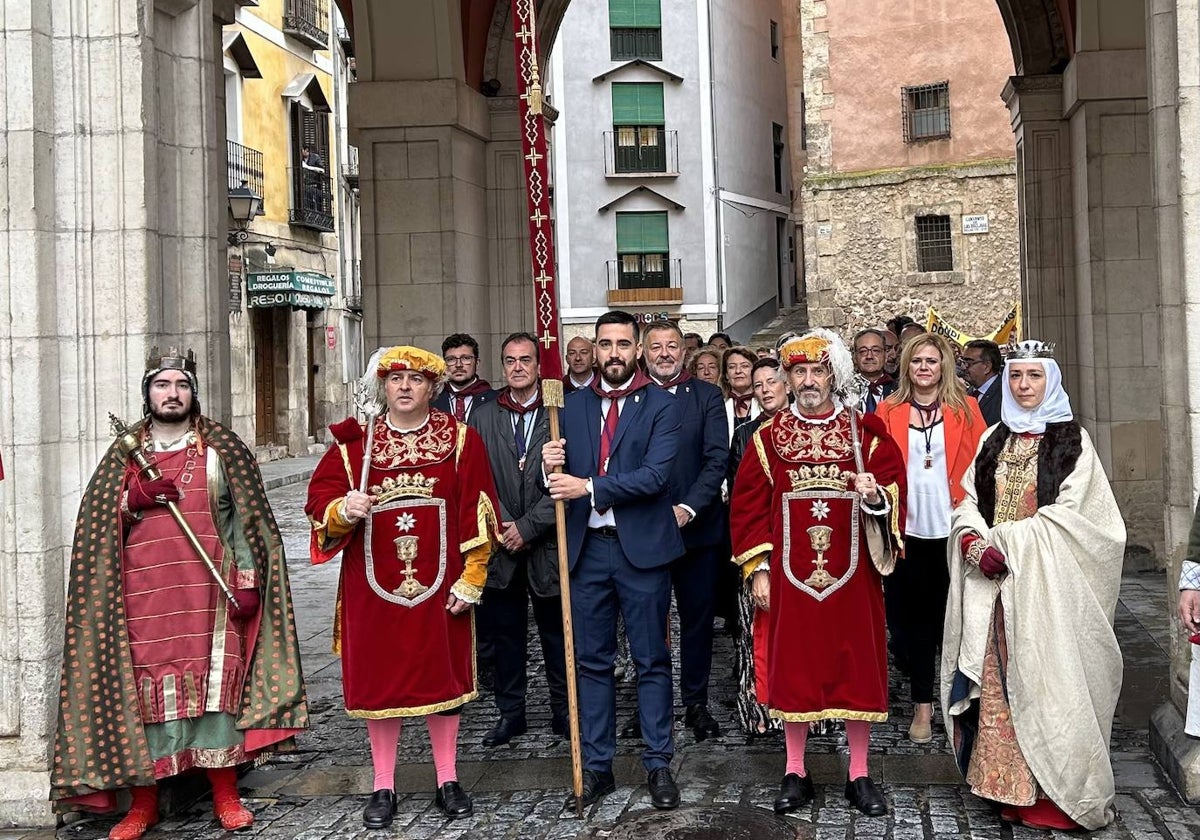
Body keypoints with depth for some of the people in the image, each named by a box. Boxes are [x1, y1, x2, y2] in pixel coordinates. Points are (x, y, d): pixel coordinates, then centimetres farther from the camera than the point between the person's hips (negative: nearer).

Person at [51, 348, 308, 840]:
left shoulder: (221, 449, 7)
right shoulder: (123, 453, 10)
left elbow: (245, 518, 4)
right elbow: (95, 523, 7)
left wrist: (247, 580, -3)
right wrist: (136, 498, -11)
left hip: (208, 592, -1)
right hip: (142, 595, 1)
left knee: (215, 683, 1)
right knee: (141, 688, 1)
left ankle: (225, 796, 12)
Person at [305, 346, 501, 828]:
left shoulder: (461, 440, 0)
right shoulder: (354, 443, 2)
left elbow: (477, 516, -1)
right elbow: (318, 501, 2)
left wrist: (470, 581, -5)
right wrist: (343, 510, -21)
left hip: (439, 589, 0)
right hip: (373, 588, 1)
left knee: (442, 678, 9)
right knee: (379, 681, 7)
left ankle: (448, 782, 24)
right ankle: (383, 788, 21)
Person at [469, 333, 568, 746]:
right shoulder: (483, 417, 7)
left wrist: (527, 527, -11)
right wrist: (502, 526, -8)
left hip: (547, 544, -2)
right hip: (500, 546, 2)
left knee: (556, 631, 7)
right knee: (505, 633, 10)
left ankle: (563, 710, 19)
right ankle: (511, 712, 21)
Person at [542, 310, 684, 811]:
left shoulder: (661, 406, -2)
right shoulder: (573, 406, 10)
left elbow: (656, 474, -15)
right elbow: (560, 481, 10)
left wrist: (589, 487, -20)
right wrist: (552, 468, -13)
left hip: (641, 548, -3)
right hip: (587, 548, 4)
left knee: (652, 661, 5)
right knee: (592, 662, 9)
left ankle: (658, 765, 15)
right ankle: (596, 767, 19)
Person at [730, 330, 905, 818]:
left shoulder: (867, 433, 3)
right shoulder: (768, 438, 4)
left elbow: (895, 487, 2)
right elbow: (749, 505, 4)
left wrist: (875, 494, -22)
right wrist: (757, 570, -2)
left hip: (853, 575, 0)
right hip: (790, 575, 1)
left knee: (856, 667, 5)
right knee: (792, 668, 6)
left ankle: (859, 775, 17)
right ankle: (795, 773, 18)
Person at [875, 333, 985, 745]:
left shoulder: (965, 408, 5)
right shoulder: (888, 411, 6)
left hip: (953, 529, -1)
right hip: (908, 529, 1)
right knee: (913, 616, 7)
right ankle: (922, 705, 17)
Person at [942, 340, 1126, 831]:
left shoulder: (1071, 440, 1)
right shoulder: (995, 440, 15)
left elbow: (1069, 514, -8)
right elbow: (970, 502, 9)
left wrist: (1005, 544, -14)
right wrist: (976, 545, -11)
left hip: (1046, 585, -4)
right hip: (995, 585, 4)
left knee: (1046, 683, -5)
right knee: (998, 685, 3)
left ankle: (1055, 794, 2)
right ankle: (1012, 788, 11)